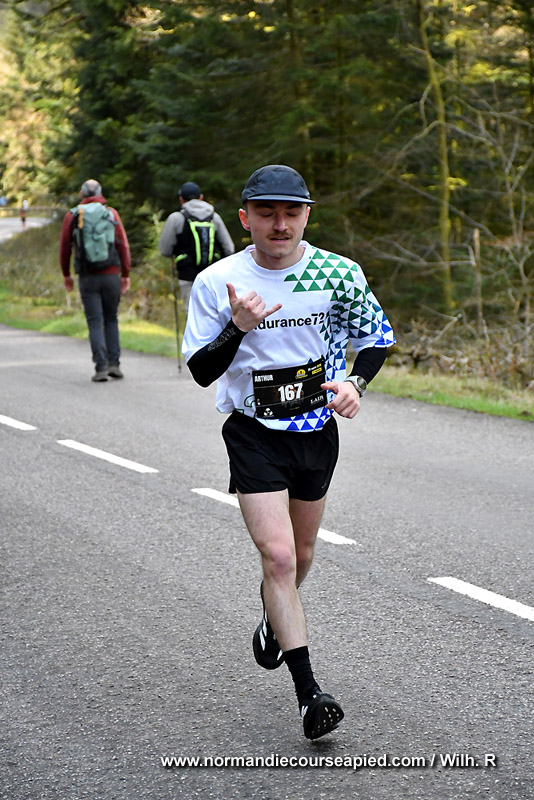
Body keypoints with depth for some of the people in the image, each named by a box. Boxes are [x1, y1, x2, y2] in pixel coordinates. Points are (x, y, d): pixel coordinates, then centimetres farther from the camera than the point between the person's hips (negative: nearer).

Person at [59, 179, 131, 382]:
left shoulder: (72, 216, 3)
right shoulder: (112, 214, 4)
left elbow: (64, 248, 6)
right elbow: (123, 246, 2)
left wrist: (66, 274, 17)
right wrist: (126, 274, 8)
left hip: (87, 277, -1)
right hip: (111, 274, 1)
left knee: (95, 322, 1)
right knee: (111, 319, 14)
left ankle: (101, 367, -6)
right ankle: (114, 364, 7)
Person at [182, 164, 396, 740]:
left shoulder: (339, 274, -8)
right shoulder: (217, 282, -12)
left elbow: (378, 335, 7)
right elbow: (201, 370, -9)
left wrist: (354, 382, -12)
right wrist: (239, 327, -27)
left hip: (317, 429, 3)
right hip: (253, 433, -3)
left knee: (300, 553, 18)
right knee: (278, 556, -15)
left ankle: (274, 617, 52)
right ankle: (308, 692, -9)